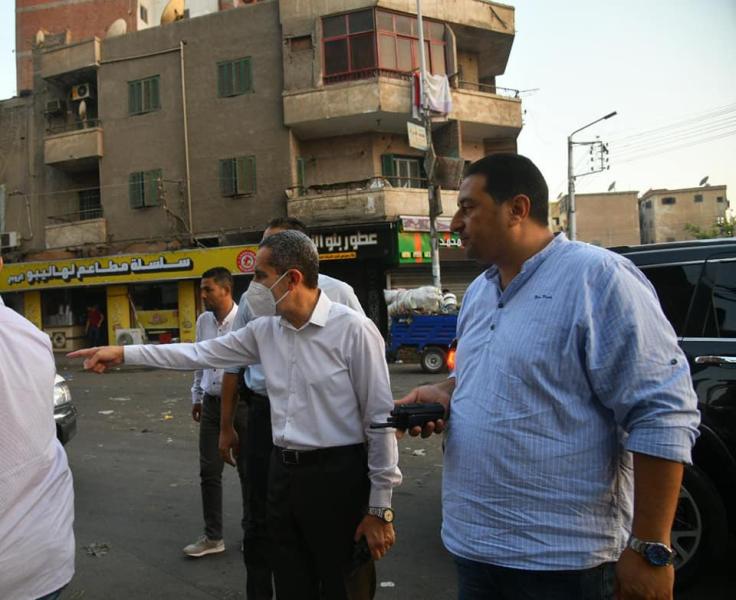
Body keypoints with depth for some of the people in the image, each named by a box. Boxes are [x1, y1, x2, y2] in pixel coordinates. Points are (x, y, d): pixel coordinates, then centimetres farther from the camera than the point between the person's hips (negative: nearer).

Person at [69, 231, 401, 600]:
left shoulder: (353, 329, -15)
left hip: (336, 476, -6)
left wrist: (381, 507, -12)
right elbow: (199, 354, 13)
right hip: (282, 472, 6)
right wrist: (122, 353, 10)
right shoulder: (264, 331, 5)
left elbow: (379, 419, -13)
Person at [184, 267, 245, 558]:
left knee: (247, 470, 10)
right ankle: (213, 537, 23)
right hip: (212, 403, 5)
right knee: (209, 471, 9)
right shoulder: (203, 321, 4)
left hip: (242, 402, -5)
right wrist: (196, 396, 18)